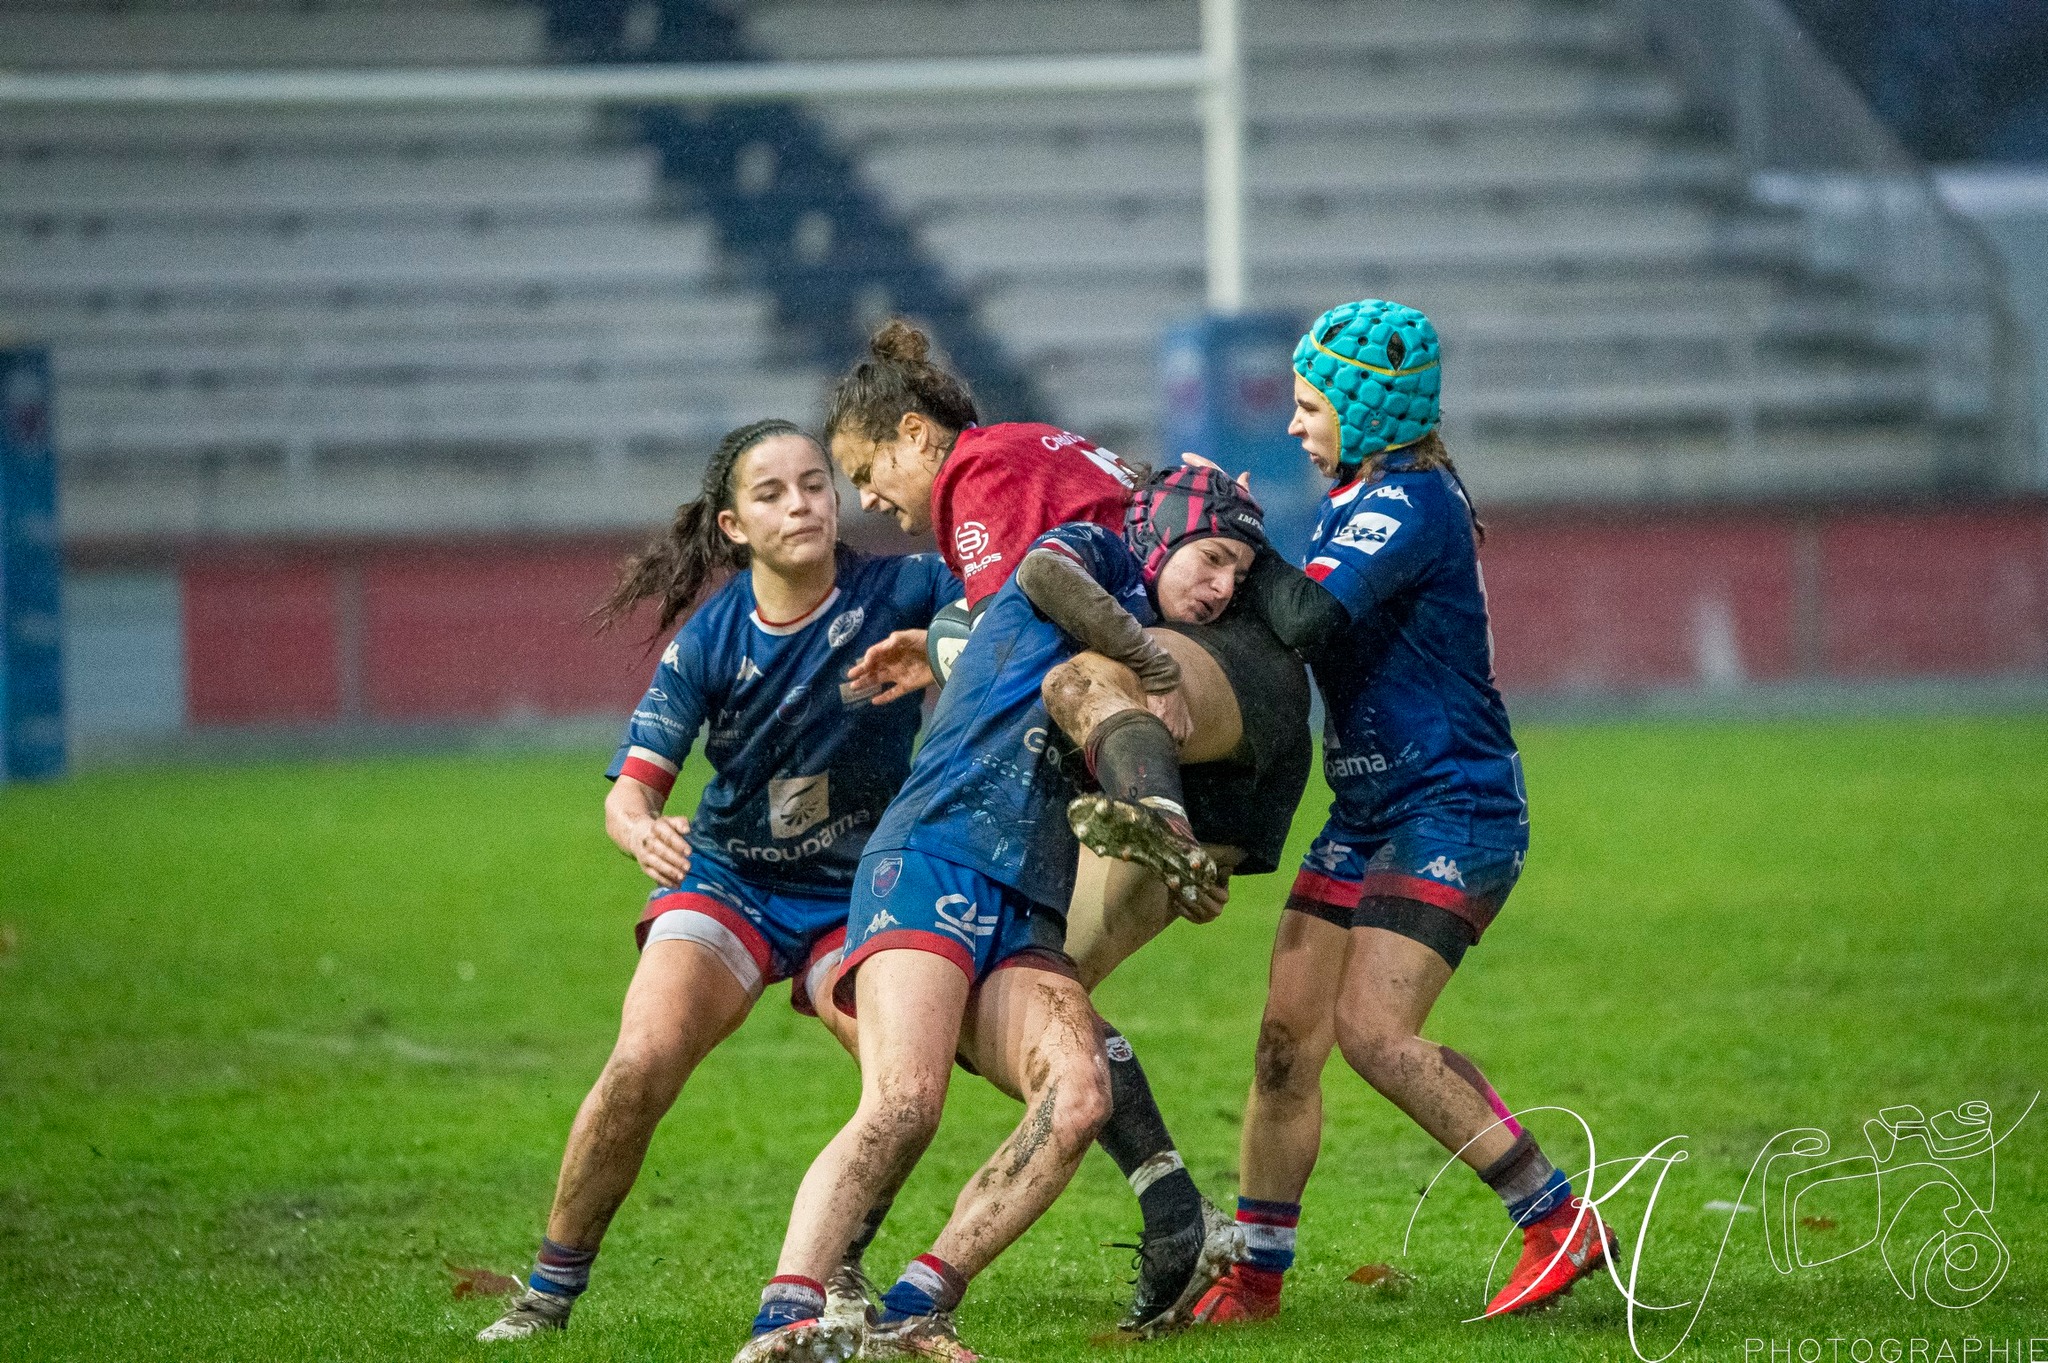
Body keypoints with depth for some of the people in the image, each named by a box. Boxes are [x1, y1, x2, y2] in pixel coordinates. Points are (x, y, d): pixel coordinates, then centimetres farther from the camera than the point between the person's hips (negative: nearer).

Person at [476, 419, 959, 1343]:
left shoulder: (896, 594, -13)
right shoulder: (710, 640, -11)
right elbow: (632, 785, -15)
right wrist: (640, 828, -38)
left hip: (856, 893, 0)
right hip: (727, 879, 0)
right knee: (642, 1066, -23)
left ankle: (834, 1267, 5)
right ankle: (549, 1292, -7)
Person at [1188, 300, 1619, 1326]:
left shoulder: (1410, 502, -17)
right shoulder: (1355, 499, 14)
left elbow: (1308, 618, -30)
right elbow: (1302, 632, 22)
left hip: (1454, 815, -9)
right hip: (1370, 814, 9)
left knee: (1372, 1028, -18)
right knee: (1288, 1030, 2)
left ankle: (1561, 1223, -10)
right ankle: (1253, 1273, 8)